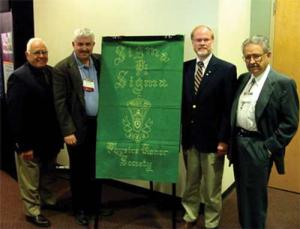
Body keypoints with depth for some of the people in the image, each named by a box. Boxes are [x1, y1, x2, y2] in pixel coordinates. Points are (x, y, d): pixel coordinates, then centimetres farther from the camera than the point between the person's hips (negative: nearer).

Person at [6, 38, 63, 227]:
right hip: (31, 140, -6)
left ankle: (48, 199, 44)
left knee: (48, 174, 24)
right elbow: (15, 114, -19)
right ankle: (33, 211, 28)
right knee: (30, 179, 11)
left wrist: (59, 133, 5)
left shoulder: (51, 72, 2)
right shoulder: (18, 77, -17)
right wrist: (24, 145, -19)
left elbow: (57, 103, 6)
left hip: (50, 137, 6)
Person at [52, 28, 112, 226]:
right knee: (79, 170, 11)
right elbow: (60, 102, -11)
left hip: (99, 124, 4)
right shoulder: (63, 68, -8)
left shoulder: (101, 61, 6)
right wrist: (68, 131, -15)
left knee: (96, 168, 17)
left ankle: (95, 204, 35)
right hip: (78, 127, -4)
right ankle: (80, 208, 29)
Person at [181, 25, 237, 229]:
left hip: (212, 139, -4)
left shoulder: (227, 69, -8)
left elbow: (229, 109, -10)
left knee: (212, 188, 11)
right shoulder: (184, 68, 4)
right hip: (189, 137, 4)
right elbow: (181, 102, 4)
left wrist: (224, 139, -13)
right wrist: (179, 132, 1)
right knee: (191, 183, 19)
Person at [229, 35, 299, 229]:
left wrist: (269, 148, -14)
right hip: (238, 143, 6)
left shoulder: (283, 83, -11)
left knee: (256, 196, 6)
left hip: (258, 147, -6)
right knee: (242, 194, 19)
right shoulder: (242, 79, 8)